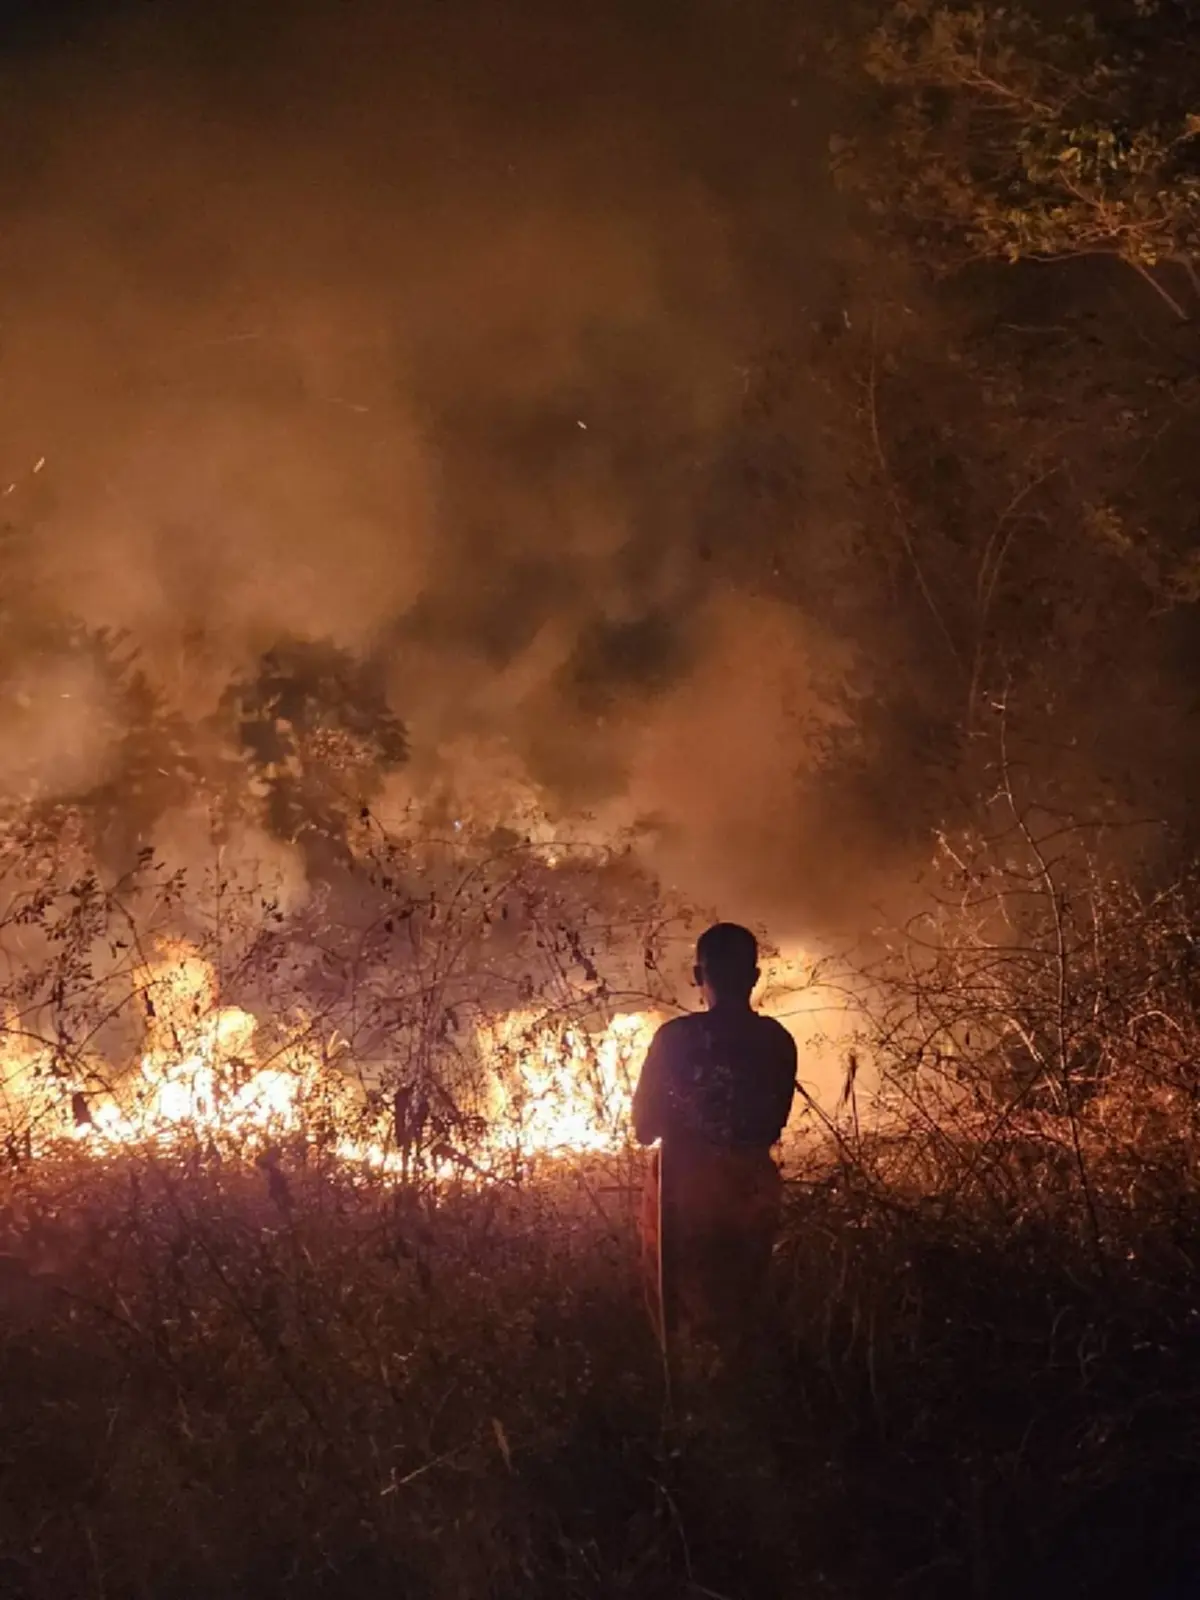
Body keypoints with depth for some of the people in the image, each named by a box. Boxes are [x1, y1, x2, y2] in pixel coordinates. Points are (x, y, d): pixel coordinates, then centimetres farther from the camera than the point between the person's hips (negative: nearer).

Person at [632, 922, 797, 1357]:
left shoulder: (676, 1038, -13)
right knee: (737, 1316, 17)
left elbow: (645, 1127, -4)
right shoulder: (777, 1042, -3)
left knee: (682, 1320, 10)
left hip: (683, 1191, -3)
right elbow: (772, 1127, 9)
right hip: (751, 1192, 3)